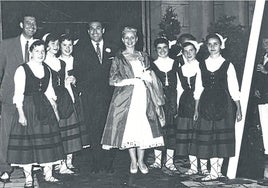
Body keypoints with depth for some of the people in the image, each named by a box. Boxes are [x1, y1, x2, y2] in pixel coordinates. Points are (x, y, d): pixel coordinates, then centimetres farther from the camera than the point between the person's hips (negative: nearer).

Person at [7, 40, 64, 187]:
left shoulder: (47, 70, 10)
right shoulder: (22, 70, -7)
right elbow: (18, 94, -10)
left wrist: (54, 108, 7)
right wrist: (21, 114, -16)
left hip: (45, 107, 5)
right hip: (27, 108, -5)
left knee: (48, 141, 6)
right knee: (27, 143, -1)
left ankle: (48, 174, 17)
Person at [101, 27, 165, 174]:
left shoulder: (143, 57, 16)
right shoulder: (118, 58, 6)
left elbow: (149, 78, 21)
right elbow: (113, 80, -2)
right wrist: (134, 79, -8)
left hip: (143, 95, 2)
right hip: (126, 97, -2)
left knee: (143, 127, -3)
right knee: (129, 127, -4)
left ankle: (141, 161, 8)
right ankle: (133, 161, 8)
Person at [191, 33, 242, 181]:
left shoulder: (227, 65, 2)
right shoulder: (202, 65, 9)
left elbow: (233, 89, 2)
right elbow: (198, 89, 11)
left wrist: (238, 109, -1)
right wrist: (196, 109, 8)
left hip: (223, 104, -2)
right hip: (206, 104, 2)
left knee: (221, 138, -1)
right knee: (206, 138, -2)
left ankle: (215, 171, 5)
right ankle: (212, 171, 6)